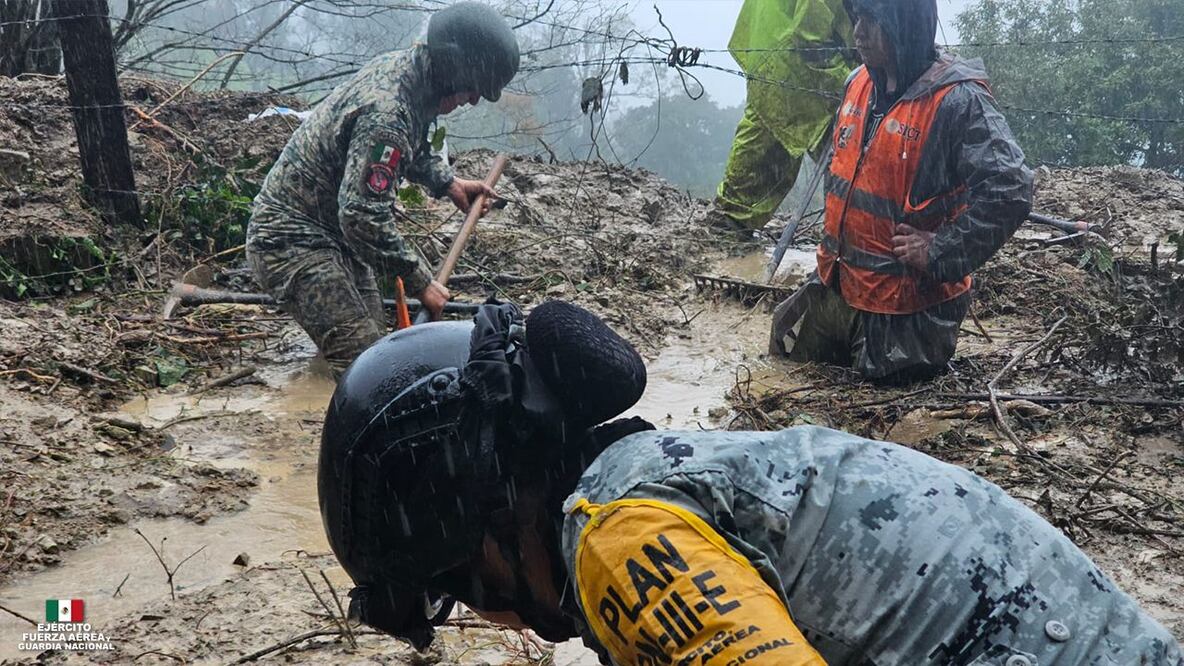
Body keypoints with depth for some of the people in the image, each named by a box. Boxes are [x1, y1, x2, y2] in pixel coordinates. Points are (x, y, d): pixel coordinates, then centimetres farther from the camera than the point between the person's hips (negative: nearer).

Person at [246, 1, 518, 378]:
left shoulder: (400, 65, 0)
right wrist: (419, 282, -22)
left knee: (372, 343, 15)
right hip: (292, 241, -10)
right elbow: (365, 217, -32)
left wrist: (448, 183, 14)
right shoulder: (387, 115, -31)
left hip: (335, 229, 10)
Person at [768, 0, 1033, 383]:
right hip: (834, 289, 8)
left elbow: (1009, 191, -30)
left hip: (907, 305, -8)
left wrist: (939, 254, -25)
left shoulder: (959, 101, -22)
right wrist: (834, 245, 14)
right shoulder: (859, 83, 3)